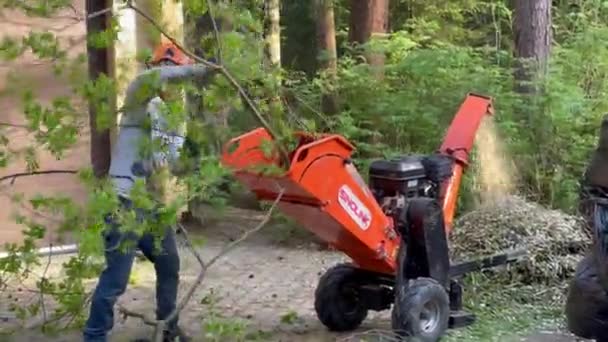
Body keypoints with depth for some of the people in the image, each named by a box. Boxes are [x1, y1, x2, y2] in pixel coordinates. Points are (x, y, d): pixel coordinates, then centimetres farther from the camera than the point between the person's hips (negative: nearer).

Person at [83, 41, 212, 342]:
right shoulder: (140, 100, -6)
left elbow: (176, 165, 15)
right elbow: (147, 78, -32)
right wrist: (192, 70, -27)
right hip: (125, 202, -9)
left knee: (169, 266, 21)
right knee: (115, 278, -10)